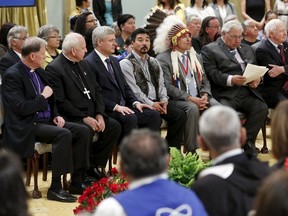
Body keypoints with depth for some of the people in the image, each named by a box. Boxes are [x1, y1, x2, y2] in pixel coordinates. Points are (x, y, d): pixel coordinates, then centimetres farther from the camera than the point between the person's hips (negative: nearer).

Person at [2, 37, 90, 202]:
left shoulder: (39, 71, 13)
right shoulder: (12, 75, -13)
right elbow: (21, 108, -22)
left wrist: (56, 115, 5)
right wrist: (43, 96, -11)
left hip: (47, 120, 9)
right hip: (27, 126, -9)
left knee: (82, 131, -7)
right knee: (64, 134, -30)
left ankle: (76, 182, -3)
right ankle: (55, 188, -25)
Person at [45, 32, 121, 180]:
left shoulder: (83, 64, 14)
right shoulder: (54, 69, -12)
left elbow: (97, 90, 13)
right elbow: (60, 102, -18)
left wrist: (99, 114, -2)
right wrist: (84, 118, -19)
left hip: (91, 114, 8)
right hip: (71, 117, -8)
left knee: (114, 126, -6)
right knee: (86, 130, -33)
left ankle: (93, 165, 5)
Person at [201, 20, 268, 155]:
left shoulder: (247, 49, 28)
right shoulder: (209, 50, 6)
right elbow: (212, 74, -7)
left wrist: (258, 78, -1)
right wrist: (231, 80, -23)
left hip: (247, 93, 5)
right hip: (224, 94, -5)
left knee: (262, 108, -22)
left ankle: (246, 141, -8)